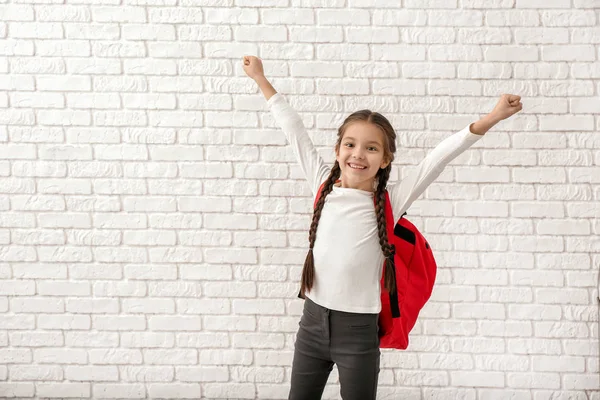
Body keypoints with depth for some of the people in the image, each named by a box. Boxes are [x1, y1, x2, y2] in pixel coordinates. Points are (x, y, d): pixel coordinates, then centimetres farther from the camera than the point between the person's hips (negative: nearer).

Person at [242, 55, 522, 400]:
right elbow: (294, 130, 7)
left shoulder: (390, 201, -6)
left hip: (358, 331, -3)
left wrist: (491, 119, -19)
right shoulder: (324, 186, 1)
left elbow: (438, 158, -12)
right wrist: (261, 79, 15)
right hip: (313, 322, 3)